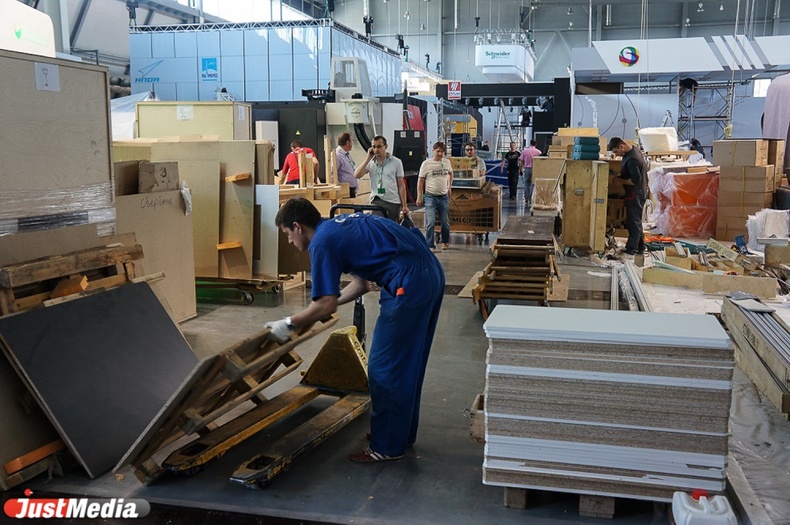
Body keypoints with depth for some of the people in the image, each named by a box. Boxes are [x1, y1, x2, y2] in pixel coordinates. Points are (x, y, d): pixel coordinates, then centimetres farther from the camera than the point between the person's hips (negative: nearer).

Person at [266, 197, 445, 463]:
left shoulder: (322, 243, -7)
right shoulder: (339, 225, 21)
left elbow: (326, 305, -11)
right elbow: (361, 284, 25)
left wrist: (289, 324, 2)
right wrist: (320, 307, 29)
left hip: (409, 284, -10)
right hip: (432, 271, 10)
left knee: (385, 367, 3)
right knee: (407, 363, 21)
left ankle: (387, 446, 15)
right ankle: (403, 432, 35)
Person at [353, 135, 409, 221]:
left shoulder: (396, 162, 2)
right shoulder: (370, 162, 6)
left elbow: (401, 185, 3)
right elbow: (357, 175, -8)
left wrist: (404, 205, 1)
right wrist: (368, 158, -7)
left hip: (394, 202, 0)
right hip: (377, 201, 0)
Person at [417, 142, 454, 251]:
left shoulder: (447, 162, 5)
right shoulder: (426, 163, -6)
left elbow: (450, 173, 25)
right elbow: (420, 180, -3)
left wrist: (449, 187, 16)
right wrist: (419, 197, -7)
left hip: (444, 197, 4)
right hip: (430, 197, -3)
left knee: (446, 223, 11)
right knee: (430, 223, -10)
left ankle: (445, 242, 32)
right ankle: (430, 245, -1)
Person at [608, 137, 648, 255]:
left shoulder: (631, 159, -25)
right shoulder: (633, 151, 7)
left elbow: (636, 180, -27)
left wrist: (620, 181, -17)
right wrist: (620, 176, 11)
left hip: (635, 194, -10)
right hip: (638, 193, 10)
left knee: (633, 221, -2)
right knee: (636, 221, 17)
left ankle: (631, 248, 5)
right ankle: (640, 247, 25)